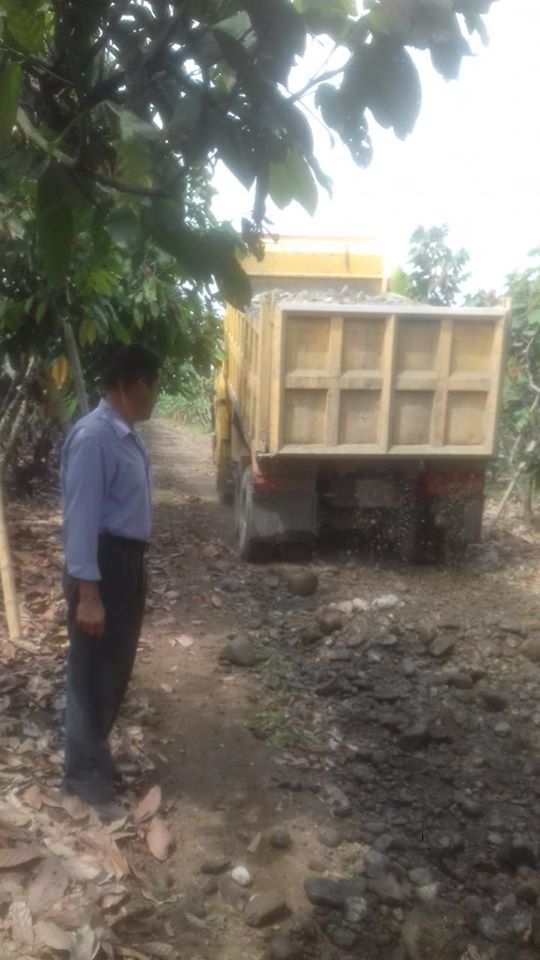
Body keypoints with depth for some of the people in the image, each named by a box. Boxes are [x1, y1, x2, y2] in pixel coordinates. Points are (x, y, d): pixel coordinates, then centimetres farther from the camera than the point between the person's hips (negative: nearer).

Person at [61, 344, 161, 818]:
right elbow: (81, 516, -23)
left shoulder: (128, 436, 10)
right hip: (104, 565, -10)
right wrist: (87, 591, -25)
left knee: (117, 668, 19)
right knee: (94, 673, 3)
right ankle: (86, 776, 18)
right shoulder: (93, 436, -20)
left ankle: (96, 757, 36)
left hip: (129, 561, 10)